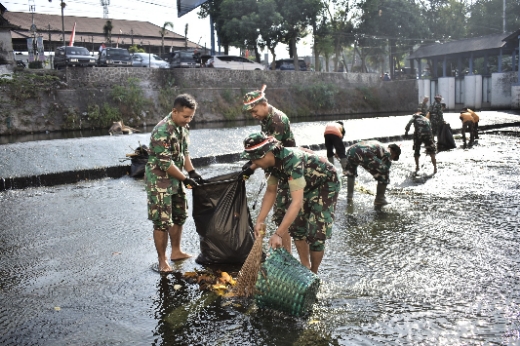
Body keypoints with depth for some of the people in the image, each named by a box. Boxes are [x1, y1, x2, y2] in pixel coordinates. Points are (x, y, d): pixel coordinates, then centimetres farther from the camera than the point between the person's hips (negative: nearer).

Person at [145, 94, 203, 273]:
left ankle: (176, 252, 33)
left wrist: (192, 172, 0)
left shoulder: (182, 127, 2)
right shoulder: (162, 130, -25)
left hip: (175, 180, 9)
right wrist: (185, 179, -19)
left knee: (179, 216, 17)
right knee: (162, 222, -2)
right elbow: (165, 163, -25)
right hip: (160, 182, -9)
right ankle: (162, 260, 12)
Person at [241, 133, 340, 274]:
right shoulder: (271, 162, -14)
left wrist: (278, 234, -47)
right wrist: (259, 221, -9)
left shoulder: (292, 161, -40)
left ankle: (313, 273, 12)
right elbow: (270, 192, -1)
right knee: (297, 227, 11)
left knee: (315, 234, -10)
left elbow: (297, 202, -45)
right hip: (307, 186, 8)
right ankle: (305, 267, 28)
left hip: (326, 185, -8)